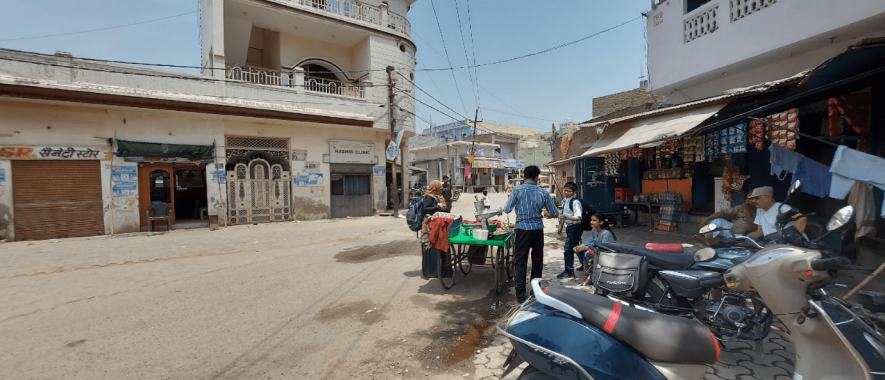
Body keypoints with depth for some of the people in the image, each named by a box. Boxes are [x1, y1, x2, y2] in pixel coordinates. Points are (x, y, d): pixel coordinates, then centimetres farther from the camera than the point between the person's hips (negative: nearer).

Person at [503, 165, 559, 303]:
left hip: (523, 230, -2)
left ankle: (520, 295, 6)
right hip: (538, 230, 2)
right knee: (537, 261, 17)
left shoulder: (517, 190, -7)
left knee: (521, 262, 5)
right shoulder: (542, 192, -2)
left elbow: (507, 209, -5)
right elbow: (555, 213, 3)